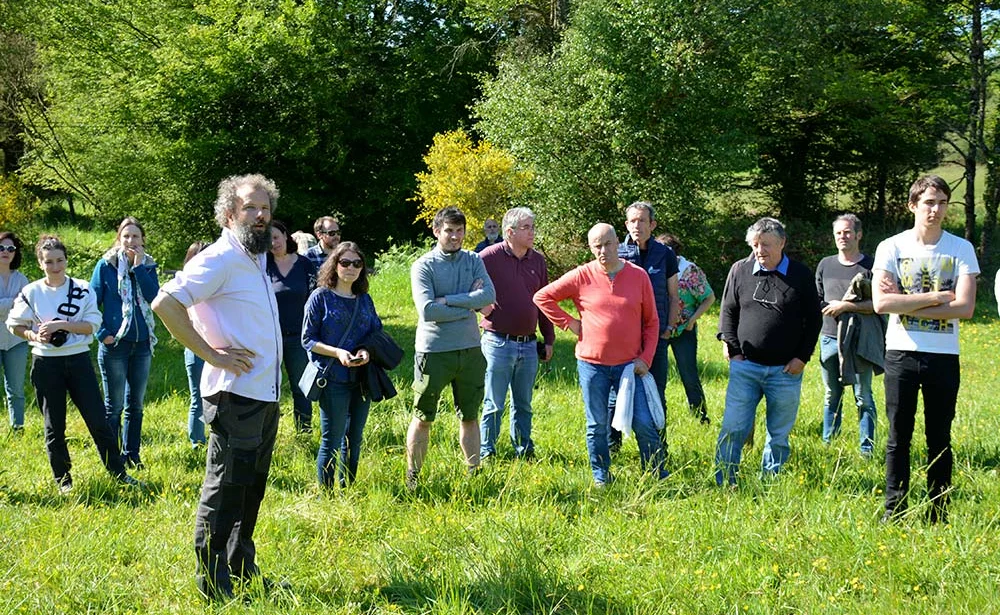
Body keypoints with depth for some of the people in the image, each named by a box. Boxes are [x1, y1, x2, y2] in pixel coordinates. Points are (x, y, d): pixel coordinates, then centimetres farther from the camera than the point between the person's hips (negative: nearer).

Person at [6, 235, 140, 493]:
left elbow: (92, 325, -6)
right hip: (46, 363, 0)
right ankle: (63, 480, 19)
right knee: (54, 427, 7)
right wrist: (33, 335, -13)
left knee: (98, 421, 0)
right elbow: (14, 325, 6)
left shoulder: (82, 289, 0)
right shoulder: (31, 292, -1)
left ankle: (119, 473, 9)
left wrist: (60, 325, -18)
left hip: (78, 360, 0)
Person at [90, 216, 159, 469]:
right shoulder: (106, 265, -4)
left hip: (142, 344, 4)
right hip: (114, 344, -4)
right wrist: (102, 333, -11)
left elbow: (154, 297, -11)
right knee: (114, 405, 2)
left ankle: (131, 455, 21)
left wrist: (138, 266, -14)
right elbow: (92, 302, -3)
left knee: (136, 404, 11)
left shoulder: (148, 266, 5)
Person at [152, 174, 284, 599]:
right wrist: (212, 354, -20)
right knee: (224, 491, -3)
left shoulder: (255, 259, 15)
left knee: (251, 488, 17)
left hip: (265, 397, 9)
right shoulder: (220, 259, -14)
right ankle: (213, 582, 5)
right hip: (235, 394, -9)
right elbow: (165, 304, -23)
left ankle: (242, 569, 28)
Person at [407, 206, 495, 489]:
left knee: (469, 417, 14)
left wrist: (449, 300, -15)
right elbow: (427, 310, -18)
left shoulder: (474, 261, 6)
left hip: (470, 349, 4)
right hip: (433, 350, -4)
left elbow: (489, 295, -10)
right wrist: (469, 305, -11)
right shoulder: (423, 266, -6)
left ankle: (474, 474, 23)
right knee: (423, 418, 4)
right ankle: (412, 477, 14)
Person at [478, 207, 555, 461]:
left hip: (529, 345, 5)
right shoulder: (490, 257, -8)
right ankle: (486, 454, 11)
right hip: (498, 343, -5)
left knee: (523, 405, 14)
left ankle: (524, 450, 24)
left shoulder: (538, 261, 9)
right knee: (493, 405, 2)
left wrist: (549, 339, 16)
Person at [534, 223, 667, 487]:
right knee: (597, 426, 9)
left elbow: (651, 321, 6)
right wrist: (568, 323, -2)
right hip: (592, 363, 0)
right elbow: (543, 297, 4)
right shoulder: (582, 276, -2)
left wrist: (645, 358, -2)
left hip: (629, 364, 0)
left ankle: (657, 474, 13)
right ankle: (601, 477, 23)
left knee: (644, 423, -1)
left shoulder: (639, 276, 0)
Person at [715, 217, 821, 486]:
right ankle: (724, 483, 3)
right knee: (733, 429, -4)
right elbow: (728, 310, 11)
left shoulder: (801, 275, 2)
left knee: (779, 434, 8)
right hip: (744, 366, 0)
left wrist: (802, 357, -1)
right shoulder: (740, 270, 4)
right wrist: (730, 346, 0)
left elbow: (813, 320, 6)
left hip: (786, 371, 0)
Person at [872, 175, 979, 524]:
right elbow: (881, 303, -13)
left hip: (944, 356, 0)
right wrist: (935, 297, -13)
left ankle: (938, 515, 14)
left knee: (940, 439, 7)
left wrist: (905, 303, -13)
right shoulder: (891, 247, 0)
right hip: (901, 354, 0)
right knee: (899, 437, 5)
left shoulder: (961, 249, 1)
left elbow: (965, 308, -11)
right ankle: (894, 512, 12)